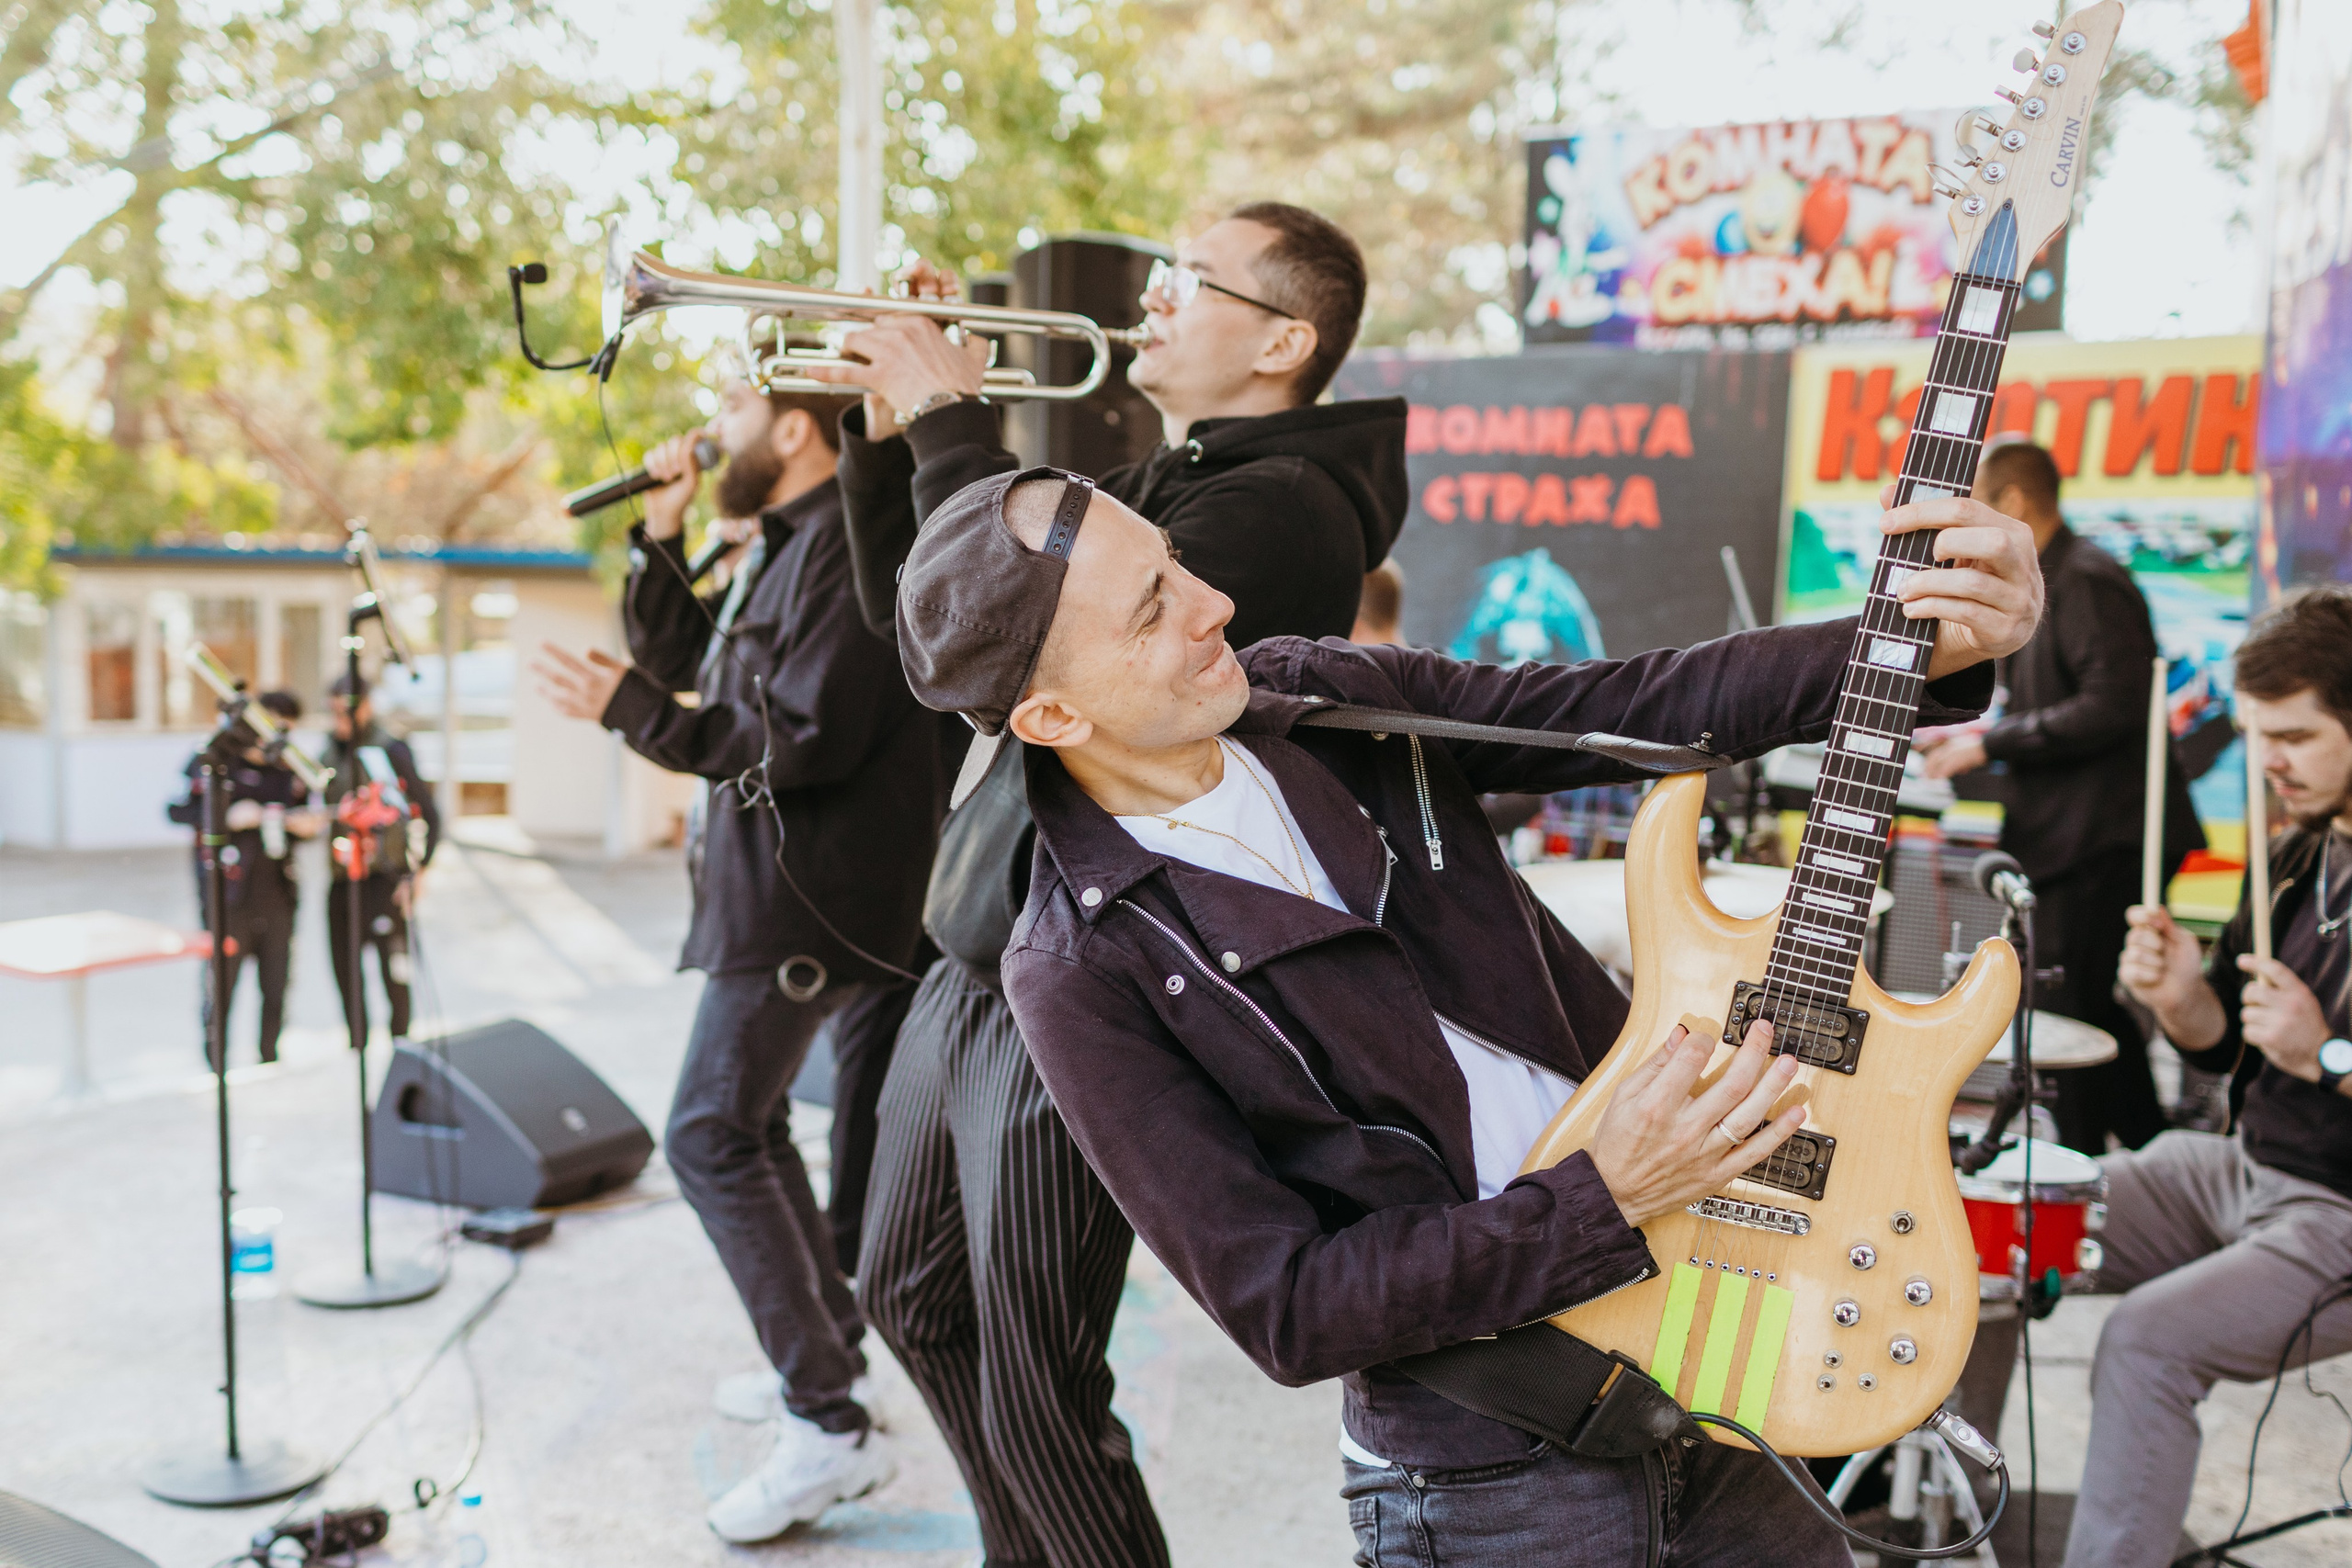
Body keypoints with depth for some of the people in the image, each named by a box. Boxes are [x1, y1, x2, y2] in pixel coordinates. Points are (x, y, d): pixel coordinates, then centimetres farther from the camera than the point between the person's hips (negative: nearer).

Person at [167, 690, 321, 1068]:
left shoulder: (289, 769, 13)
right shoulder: (212, 762, -3)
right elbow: (177, 809, -6)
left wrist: (306, 826, 0)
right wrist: (228, 817, -18)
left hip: (278, 895, 4)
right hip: (231, 897, -4)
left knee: (276, 987, 7)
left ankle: (270, 1061, 19)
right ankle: (215, 1063, 11)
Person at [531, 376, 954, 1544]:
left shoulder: (846, 545, -17)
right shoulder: (776, 545, 17)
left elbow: (809, 738, -24)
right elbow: (681, 657, 20)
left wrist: (631, 710, -21)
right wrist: (660, 537, 9)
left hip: (808, 895, -11)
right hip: (769, 878, 11)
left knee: (713, 1134, -13)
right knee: (749, 1122, 19)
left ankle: (831, 1429, -11)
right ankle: (823, 1354, 30)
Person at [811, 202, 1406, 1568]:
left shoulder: (1281, 509, -17)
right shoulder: (1148, 485, 15)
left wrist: (952, 422, -20)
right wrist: (889, 427, 6)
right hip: (975, 967, 10)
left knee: (1035, 1403, 0)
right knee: (915, 1302, 26)